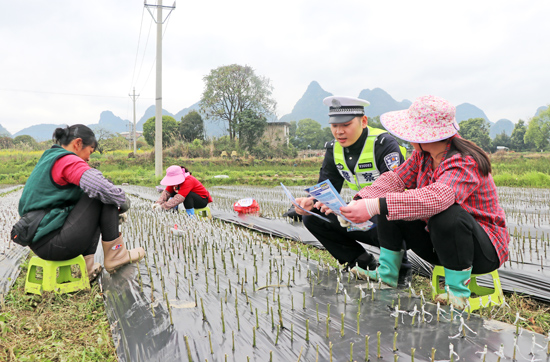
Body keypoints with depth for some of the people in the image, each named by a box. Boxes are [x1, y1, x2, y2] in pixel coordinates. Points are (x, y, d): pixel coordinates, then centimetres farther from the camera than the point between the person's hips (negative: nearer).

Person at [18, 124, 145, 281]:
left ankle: (87, 266, 13)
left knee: (93, 212, 26)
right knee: (104, 196, -5)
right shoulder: (68, 160, -12)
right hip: (56, 245, -10)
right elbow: (104, 188, -26)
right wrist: (124, 203, -5)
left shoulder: (47, 160, 19)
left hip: (39, 243, 10)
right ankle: (115, 254, 0)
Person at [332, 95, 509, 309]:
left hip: (484, 249, -7)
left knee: (447, 214, -39)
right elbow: (395, 180, -5)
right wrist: (358, 203, -23)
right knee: (389, 206, -5)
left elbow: (437, 198, -48)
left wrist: (375, 206, -54)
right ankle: (387, 274, 2)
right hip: (438, 242, 8)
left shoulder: (464, 164, -29)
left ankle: (458, 291, -21)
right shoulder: (423, 155, -2)